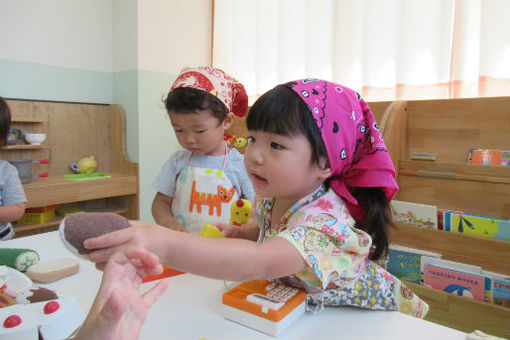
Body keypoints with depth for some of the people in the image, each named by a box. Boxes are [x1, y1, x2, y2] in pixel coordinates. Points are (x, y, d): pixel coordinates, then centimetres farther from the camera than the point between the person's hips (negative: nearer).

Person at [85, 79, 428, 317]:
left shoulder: (325, 222, -37)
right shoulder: (274, 198, -13)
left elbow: (262, 263, -54)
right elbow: (266, 229, 10)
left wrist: (165, 245, -63)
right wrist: (239, 233, -10)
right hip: (307, 306, 5)